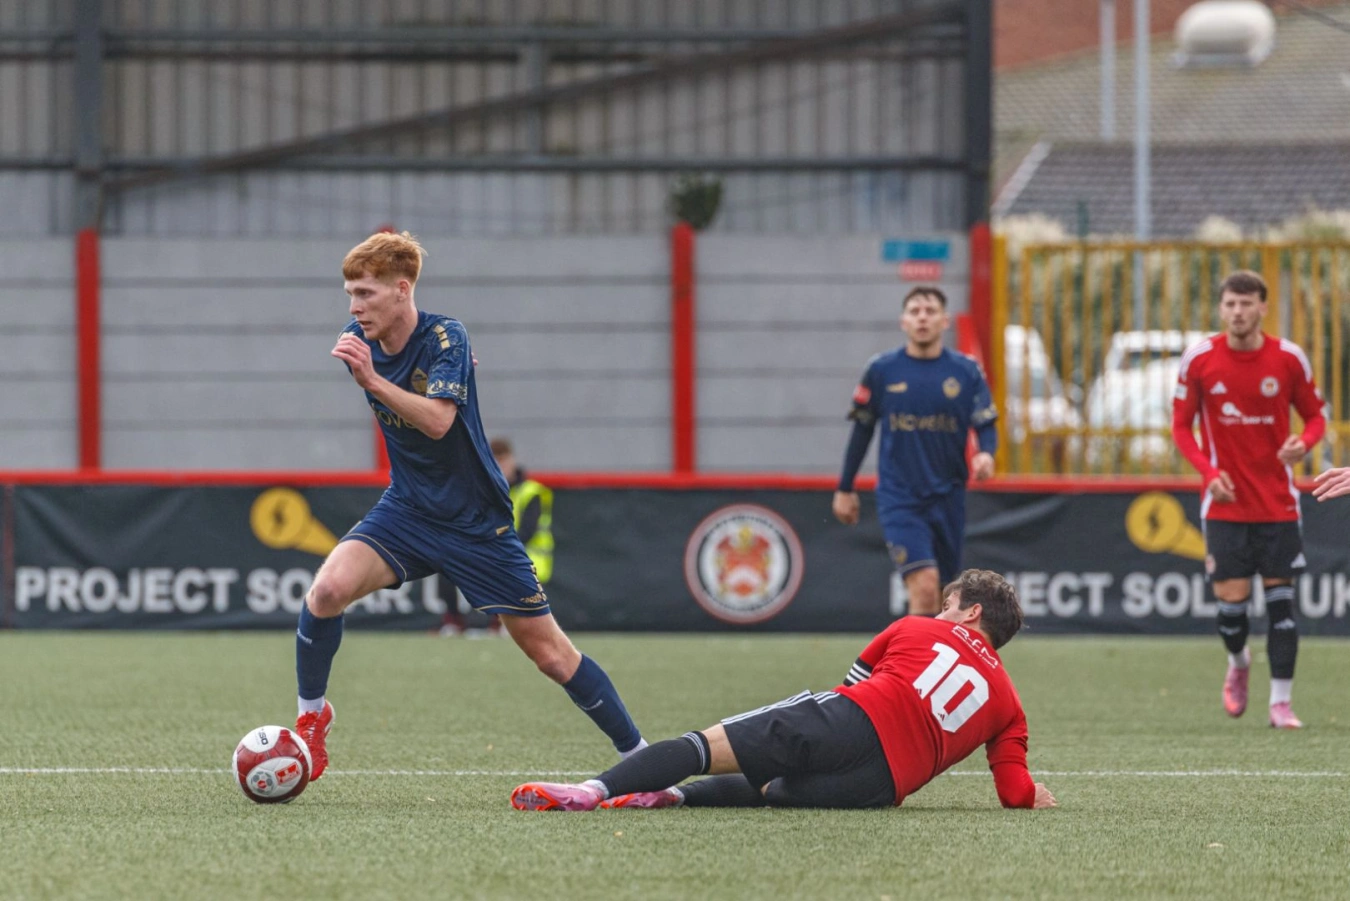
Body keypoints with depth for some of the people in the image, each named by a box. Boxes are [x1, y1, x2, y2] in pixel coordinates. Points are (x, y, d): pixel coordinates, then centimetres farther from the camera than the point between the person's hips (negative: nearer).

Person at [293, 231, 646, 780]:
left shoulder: (445, 339, -20)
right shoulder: (358, 341, -3)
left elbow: (438, 421, -38)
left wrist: (373, 380, -46)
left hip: (475, 522, -4)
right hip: (406, 509, 4)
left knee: (546, 650, 0)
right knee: (329, 587, -24)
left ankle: (637, 755, 14)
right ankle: (311, 718, -4)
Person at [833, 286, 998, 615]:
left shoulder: (966, 371, 2)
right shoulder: (881, 370, 0)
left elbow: (986, 425, 3)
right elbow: (862, 430, 9)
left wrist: (986, 453, -20)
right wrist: (845, 488, 12)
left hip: (948, 498, 2)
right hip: (899, 498, -2)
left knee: (937, 590, 9)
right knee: (924, 587, -18)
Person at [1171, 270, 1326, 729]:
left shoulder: (1289, 358, -3)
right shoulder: (1199, 359, -4)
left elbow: (1315, 415, 7)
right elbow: (1181, 425, 4)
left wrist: (1303, 442, -16)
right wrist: (1208, 471, -12)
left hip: (1278, 502, 0)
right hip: (1225, 501, 0)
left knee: (1280, 599, -2)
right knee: (1231, 601, -4)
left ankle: (1281, 702, 4)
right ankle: (1238, 662, 30)